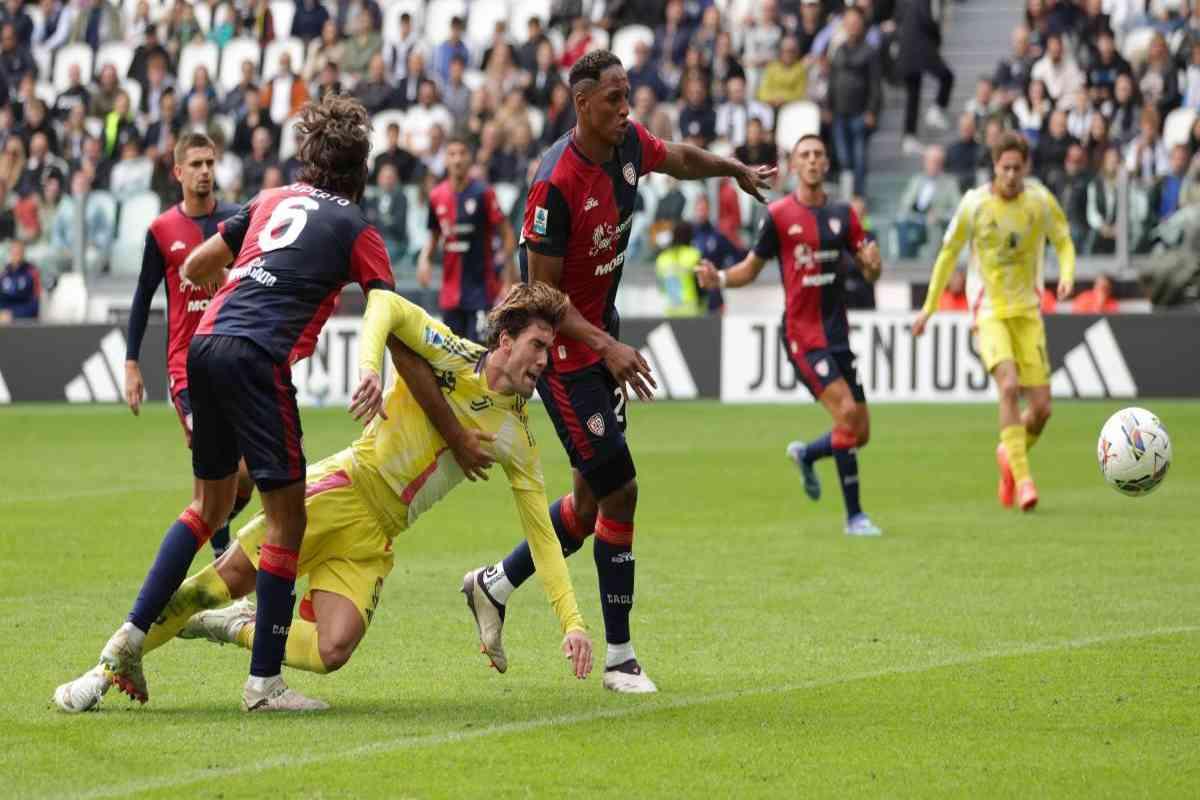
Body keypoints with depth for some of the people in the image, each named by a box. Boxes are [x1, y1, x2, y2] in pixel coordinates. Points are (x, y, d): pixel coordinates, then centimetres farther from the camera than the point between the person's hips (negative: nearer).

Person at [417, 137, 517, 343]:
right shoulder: (437, 196, 5)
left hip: (481, 285, -5)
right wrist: (425, 258, -1)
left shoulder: (483, 193, -9)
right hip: (451, 287, 5)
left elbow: (508, 234, -7)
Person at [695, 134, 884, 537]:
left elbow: (870, 272, 9)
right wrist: (719, 279, -15)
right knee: (846, 412, -20)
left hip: (837, 333, 5)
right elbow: (751, 268, 4)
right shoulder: (778, 215, -3)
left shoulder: (842, 214, 8)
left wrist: (872, 262, -14)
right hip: (802, 333, -5)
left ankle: (806, 454, 37)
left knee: (860, 433, 5)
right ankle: (854, 515, -11)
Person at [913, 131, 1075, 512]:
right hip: (989, 310, -3)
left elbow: (1064, 243, 8)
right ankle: (1022, 479, -24)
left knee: (1041, 407, -1)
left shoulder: (1041, 200, -4)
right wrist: (929, 307, 8)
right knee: (1009, 385, -26)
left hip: (1027, 312, 3)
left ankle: (1010, 453, 30)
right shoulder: (974, 204, -8)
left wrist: (1067, 276, -14)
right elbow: (949, 253, 5)